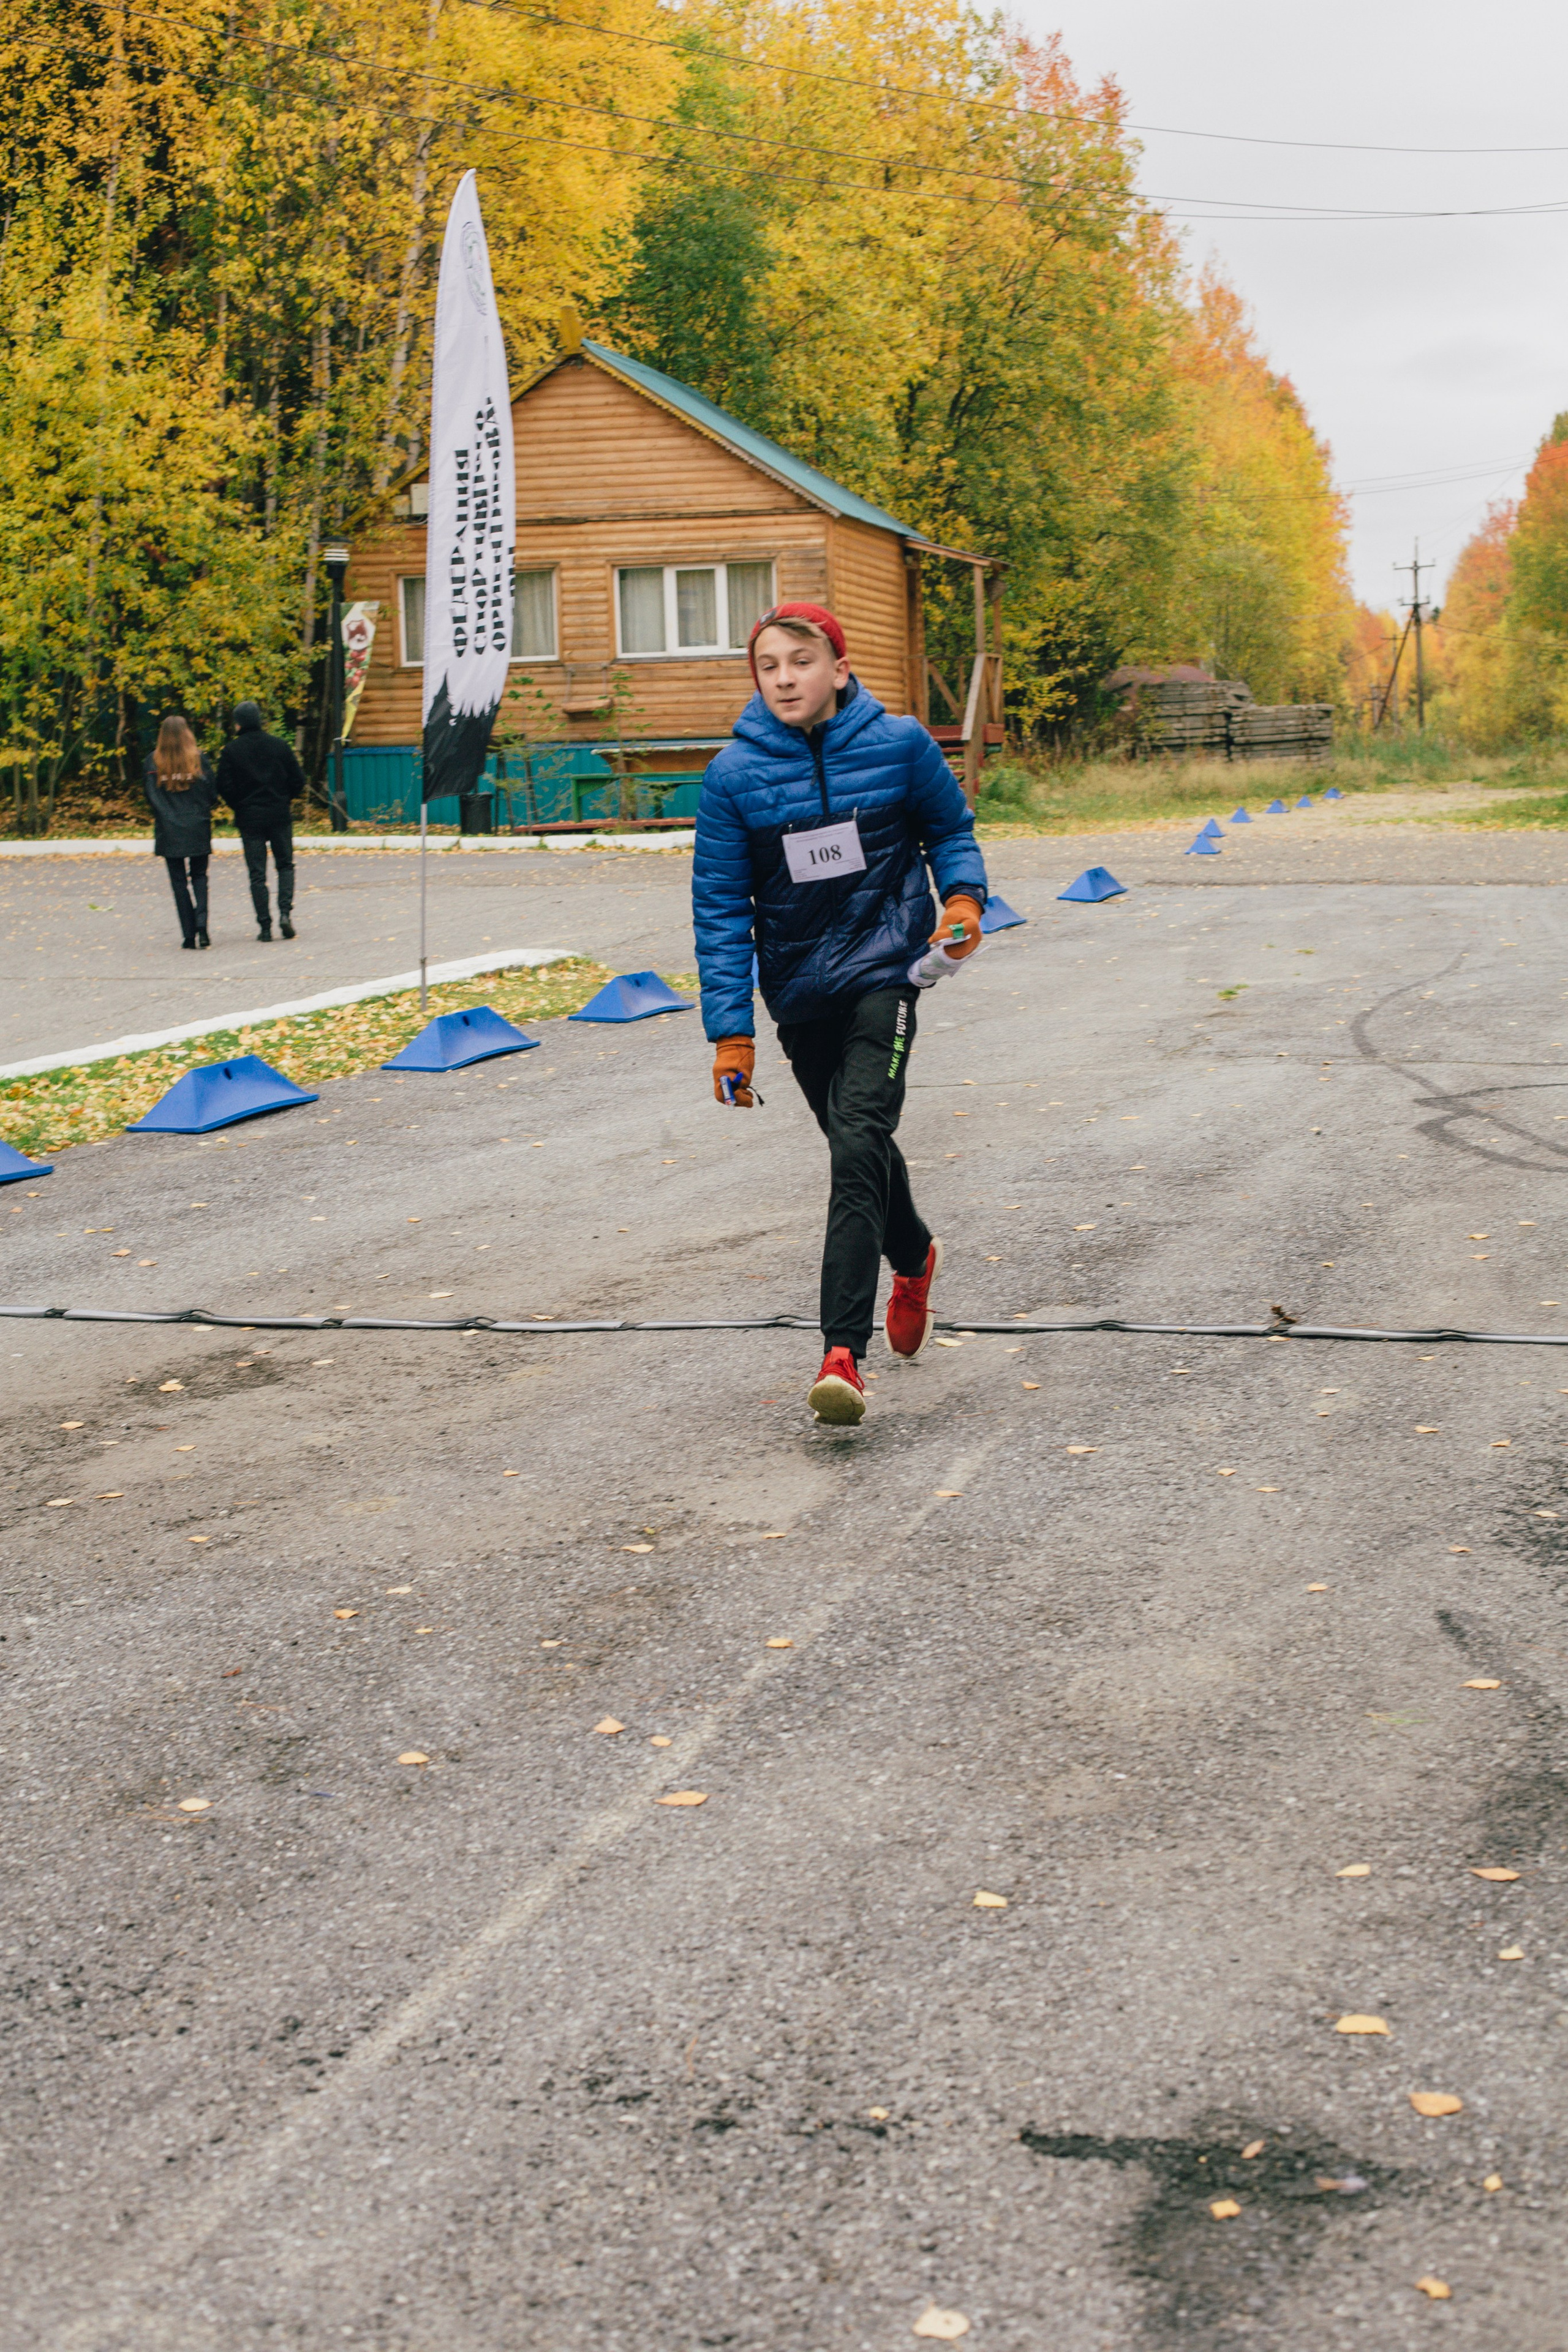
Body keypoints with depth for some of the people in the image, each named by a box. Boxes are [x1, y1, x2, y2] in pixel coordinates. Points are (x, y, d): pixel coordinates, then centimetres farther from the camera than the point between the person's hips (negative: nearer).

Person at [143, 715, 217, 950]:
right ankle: (201, 925, -7)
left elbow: (149, 795, 0)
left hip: (168, 831, 0)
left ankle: (189, 935, 1)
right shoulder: (199, 758, -4)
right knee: (199, 877, 13)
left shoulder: (153, 761, -2)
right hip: (198, 829, 0)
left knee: (179, 881, 5)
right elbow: (212, 793, -2)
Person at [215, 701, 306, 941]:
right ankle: (285, 911, -6)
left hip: (249, 819, -1)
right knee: (285, 865, 14)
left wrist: (240, 807, 9)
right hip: (280, 816, 1)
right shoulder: (279, 745, 0)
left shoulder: (230, 750, -5)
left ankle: (265, 926, 0)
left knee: (257, 874, 3)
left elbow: (224, 786, -7)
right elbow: (298, 779, 0)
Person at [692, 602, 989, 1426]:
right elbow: (721, 907, -2)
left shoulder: (898, 745, -5)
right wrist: (730, 1031, -7)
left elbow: (951, 829, 12)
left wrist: (963, 895, -10)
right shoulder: (734, 774, -4)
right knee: (858, 1146, 18)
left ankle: (844, 1353, -22)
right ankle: (913, 1257, 50)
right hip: (798, 987, 3)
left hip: (883, 967, -3)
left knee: (859, 1146, -19)